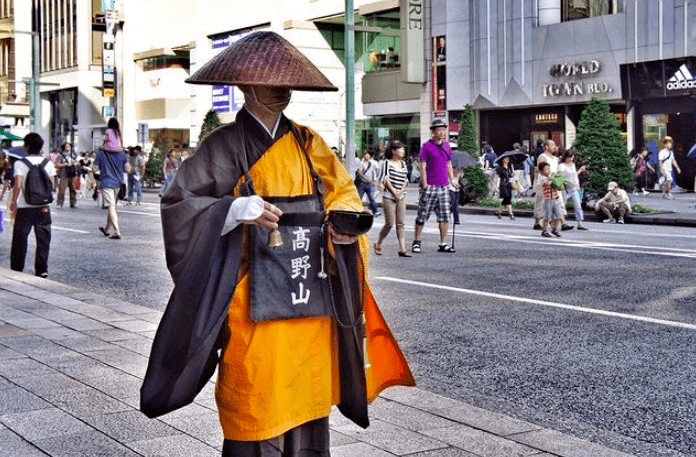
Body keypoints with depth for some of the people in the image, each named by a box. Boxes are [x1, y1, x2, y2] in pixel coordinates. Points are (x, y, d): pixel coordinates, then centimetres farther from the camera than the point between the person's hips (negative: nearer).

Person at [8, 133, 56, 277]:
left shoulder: (20, 163, -9)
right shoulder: (48, 163, 1)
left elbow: (18, 185, -16)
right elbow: (52, 184, 1)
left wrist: (13, 202, -6)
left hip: (25, 207, -2)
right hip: (43, 207, 3)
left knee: (20, 239, 7)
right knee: (43, 239, 9)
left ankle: (16, 270, 12)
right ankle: (42, 269, 9)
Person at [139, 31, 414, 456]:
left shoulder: (308, 144, 13)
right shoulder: (224, 147, -1)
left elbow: (343, 190, 13)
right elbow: (177, 203, -6)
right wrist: (234, 208, -21)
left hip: (312, 302, 4)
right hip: (255, 302, -4)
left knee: (309, 401, 7)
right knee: (255, 409, -3)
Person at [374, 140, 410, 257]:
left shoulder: (403, 164, 13)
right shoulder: (388, 162, -3)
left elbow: (406, 180, 11)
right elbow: (386, 179, -10)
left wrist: (401, 191, -5)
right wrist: (394, 192, -13)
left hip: (401, 198, 6)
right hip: (389, 197, -5)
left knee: (401, 223, -1)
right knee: (390, 223, -5)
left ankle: (402, 249, -3)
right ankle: (378, 244, 15)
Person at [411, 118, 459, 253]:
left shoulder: (447, 146, 14)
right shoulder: (426, 146, -5)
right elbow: (422, 167, -7)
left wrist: (452, 180, 12)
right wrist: (425, 186, -13)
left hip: (444, 186, 6)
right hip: (429, 186, -6)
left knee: (444, 216, 4)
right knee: (422, 215, 0)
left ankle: (443, 244, 9)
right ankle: (416, 242, 10)